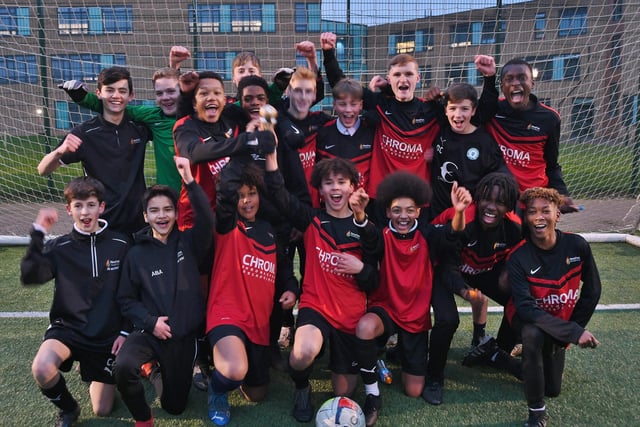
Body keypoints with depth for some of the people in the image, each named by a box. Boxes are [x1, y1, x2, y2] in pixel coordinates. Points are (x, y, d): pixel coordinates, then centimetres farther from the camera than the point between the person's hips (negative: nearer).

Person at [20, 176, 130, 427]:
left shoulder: (120, 245, -7)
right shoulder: (59, 247, -5)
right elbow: (29, 277, -23)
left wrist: (126, 332, -4)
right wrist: (38, 233, -25)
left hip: (107, 335, 0)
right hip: (68, 328, 0)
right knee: (41, 368, -33)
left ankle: (94, 373, 40)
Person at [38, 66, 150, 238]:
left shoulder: (140, 127, 0)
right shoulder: (84, 133, -7)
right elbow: (43, 170, -5)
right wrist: (60, 151, -27)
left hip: (137, 222, 2)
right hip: (100, 224, -2)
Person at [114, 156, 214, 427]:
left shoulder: (189, 243, -2)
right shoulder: (137, 254, 1)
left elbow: (206, 220, -23)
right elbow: (126, 300, 4)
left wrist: (189, 180, -31)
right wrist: (150, 322, -12)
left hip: (184, 335, 0)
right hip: (148, 332, 0)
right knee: (123, 366, -33)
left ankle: (162, 371, 42)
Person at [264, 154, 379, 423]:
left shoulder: (365, 228, 2)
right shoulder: (311, 220, 0)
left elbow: (374, 283, 4)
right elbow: (278, 195, -18)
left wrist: (360, 268, -17)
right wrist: (271, 154, -28)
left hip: (352, 314, 2)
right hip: (315, 305, -1)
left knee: (343, 393, 9)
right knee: (305, 353, -35)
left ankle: (344, 365, 45)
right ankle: (301, 387, 2)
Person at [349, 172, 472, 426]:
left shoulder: (427, 235, -8)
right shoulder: (384, 237, -10)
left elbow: (451, 234, -31)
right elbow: (368, 239, -35)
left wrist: (459, 212, -55)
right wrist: (359, 214, -59)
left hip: (417, 315, 1)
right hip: (386, 307, -1)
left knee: (414, 391, 3)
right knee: (364, 327, -39)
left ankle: (404, 353, 38)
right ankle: (372, 394, -14)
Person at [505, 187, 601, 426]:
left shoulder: (577, 245, -19)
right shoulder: (518, 258, -27)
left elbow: (592, 290, -4)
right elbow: (526, 308, -31)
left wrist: (576, 326, -3)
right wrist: (574, 333, -35)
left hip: (562, 321, 4)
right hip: (529, 318, -3)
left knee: (553, 389, 10)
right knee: (533, 335, -40)